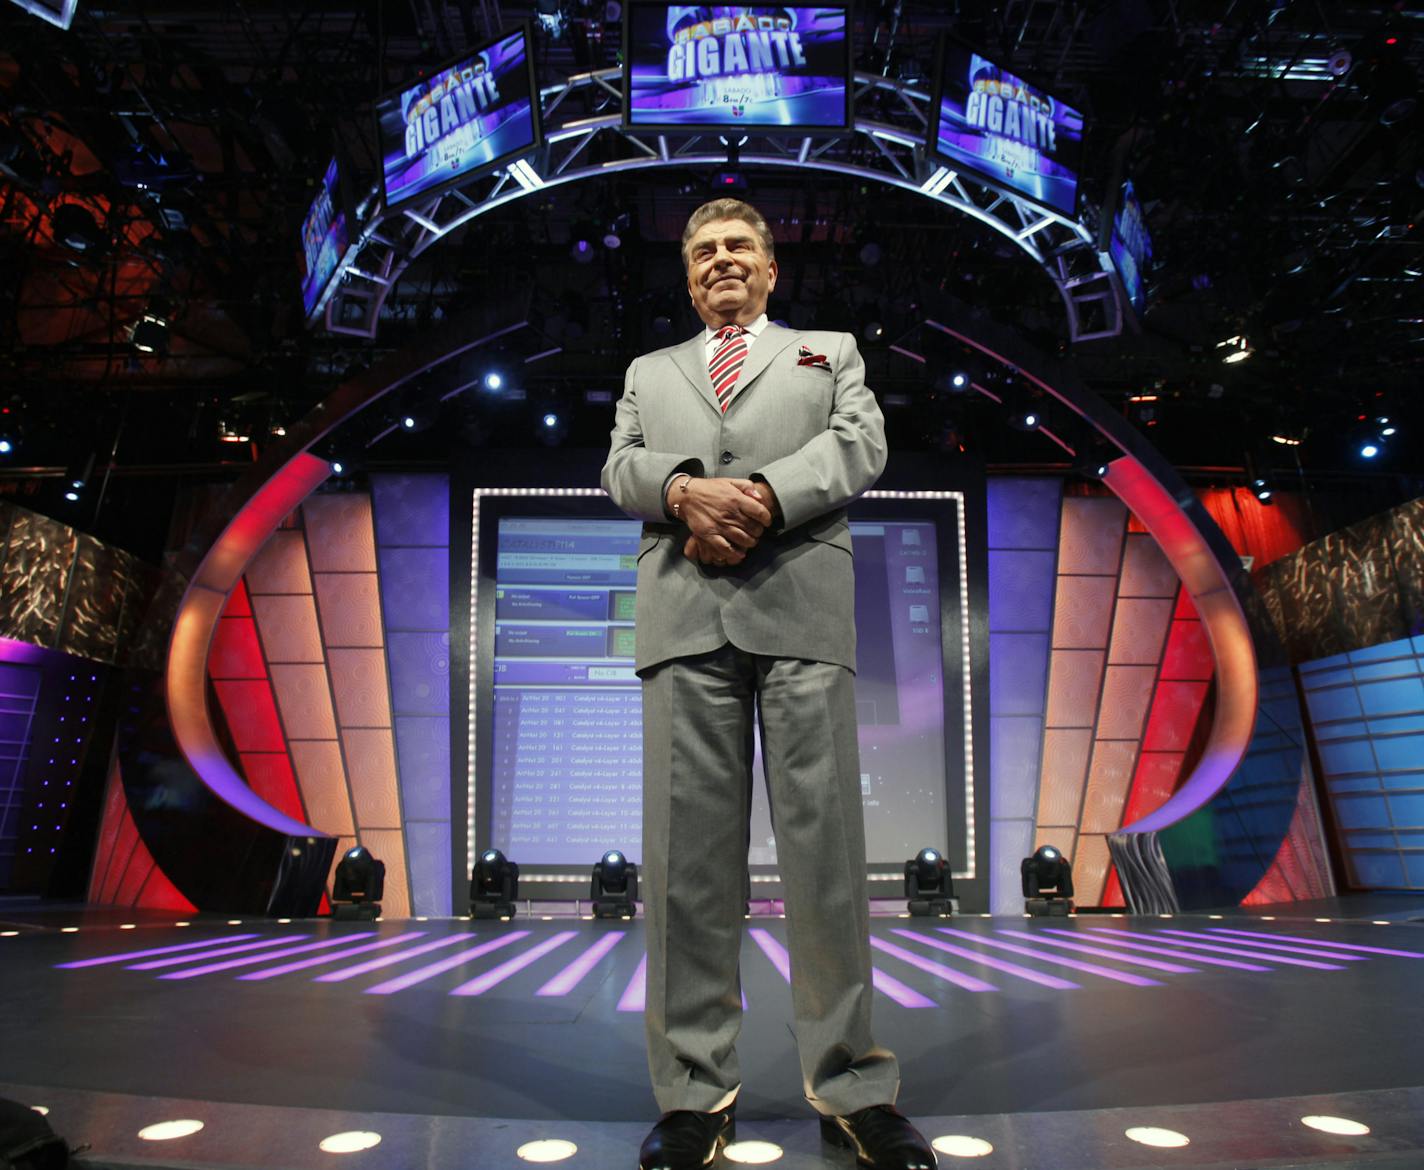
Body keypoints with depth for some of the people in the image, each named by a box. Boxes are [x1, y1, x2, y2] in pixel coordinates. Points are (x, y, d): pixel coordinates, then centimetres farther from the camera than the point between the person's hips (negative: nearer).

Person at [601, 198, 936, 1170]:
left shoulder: (831, 351, 26)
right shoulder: (649, 371, 30)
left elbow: (861, 444, 7)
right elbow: (621, 466, 14)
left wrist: (766, 497, -11)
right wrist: (685, 488, -10)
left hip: (802, 606, -1)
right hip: (684, 612, 2)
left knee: (827, 842, -4)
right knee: (688, 852, -2)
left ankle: (852, 1086, 8)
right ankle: (696, 1092, 8)